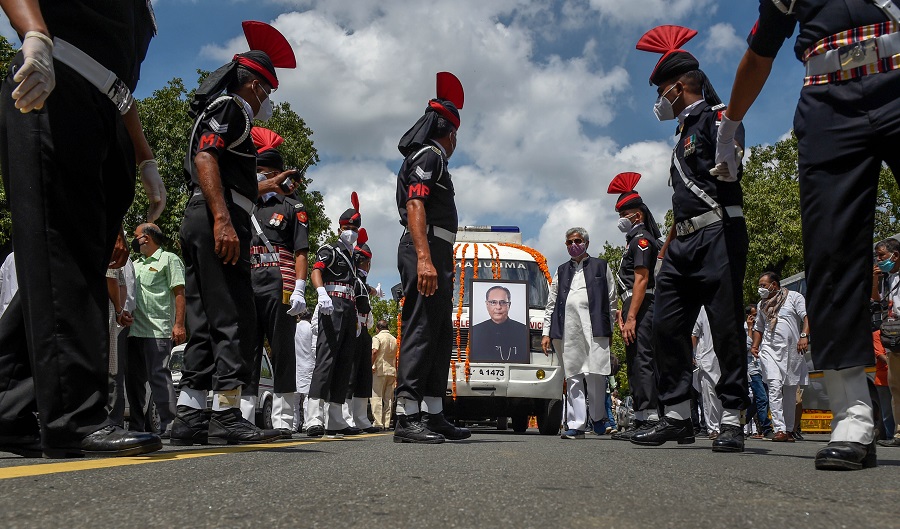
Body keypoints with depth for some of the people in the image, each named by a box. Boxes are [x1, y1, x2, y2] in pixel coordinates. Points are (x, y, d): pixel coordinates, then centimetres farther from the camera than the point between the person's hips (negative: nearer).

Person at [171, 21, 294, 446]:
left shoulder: (220, 115, 30)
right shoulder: (229, 108, 0)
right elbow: (204, 159, -17)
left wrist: (266, 185, 43)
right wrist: (223, 219, -27)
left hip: (199, 225, 10)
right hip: (216, 223, -10)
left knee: (206, 324, 6)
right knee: (235, 319, -12)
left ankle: (189, 419, 7)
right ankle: (227, 416, -11)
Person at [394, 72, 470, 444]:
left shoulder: (432, 159, 27)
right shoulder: (428, 155, -3)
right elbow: (415, 205, -17)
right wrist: (423, 258, -28)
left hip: (437, 258, 11)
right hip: (427, 250, -11)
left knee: (440, 336, 9)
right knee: (421, 331, -13)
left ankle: (432, 415, 12)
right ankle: (407, 419, -13)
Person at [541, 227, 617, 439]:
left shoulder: (601, 266, 16)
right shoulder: (561, 271, 23)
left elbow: (612, 300, 12)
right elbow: (551, 304, 20)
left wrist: (610, 330, 3)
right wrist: (547, 333, 11)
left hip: (594, 327, -2)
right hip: (568, 328, 3)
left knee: (595, 374, -9)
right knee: (573, 377, 0)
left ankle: (598, 417, 13)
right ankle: (576, 425, 1)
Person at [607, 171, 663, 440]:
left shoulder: (642, 239, -7)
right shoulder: (634, 240, 24)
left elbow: (641, 279, -17)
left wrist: (630, 317, -22)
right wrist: (623, 312, 15)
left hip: (641, 308, -11)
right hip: (635, 308, 11)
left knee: (641, 361, -14)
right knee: (635, 362, 11)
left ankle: (649, 419, -15)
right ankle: (642, 421, 16)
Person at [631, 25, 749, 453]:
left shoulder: (715, 117, -3)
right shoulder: (684, 130, 22)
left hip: (717, 234, -8)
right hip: (682, 242, 9)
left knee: (725, 325, -5)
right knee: (665, 325, 3)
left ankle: (732, 420, 3)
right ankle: (677, 416, 9)